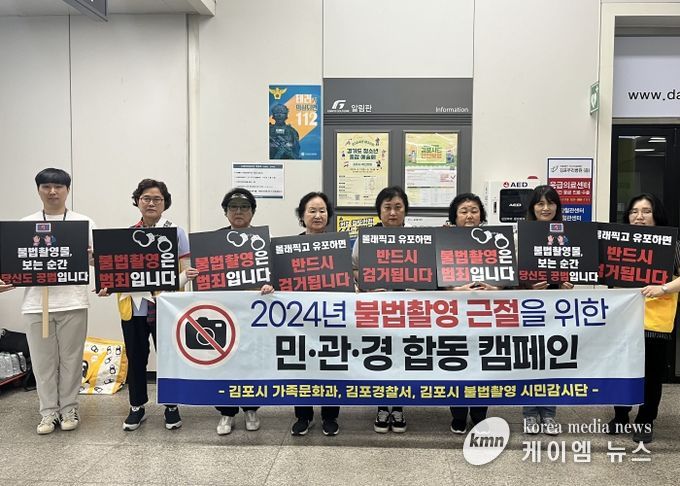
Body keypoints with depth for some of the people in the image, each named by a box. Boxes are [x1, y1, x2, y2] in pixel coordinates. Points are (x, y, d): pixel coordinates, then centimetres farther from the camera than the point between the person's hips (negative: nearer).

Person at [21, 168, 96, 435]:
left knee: (71, 359, 6)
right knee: (43, 360, 7)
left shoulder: (83, 222, 5)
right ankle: (49, 411, 19)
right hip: (36, 301, 1)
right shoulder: (26, 224, 9)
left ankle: (69, 408, 20)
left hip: (72, 301, -1)